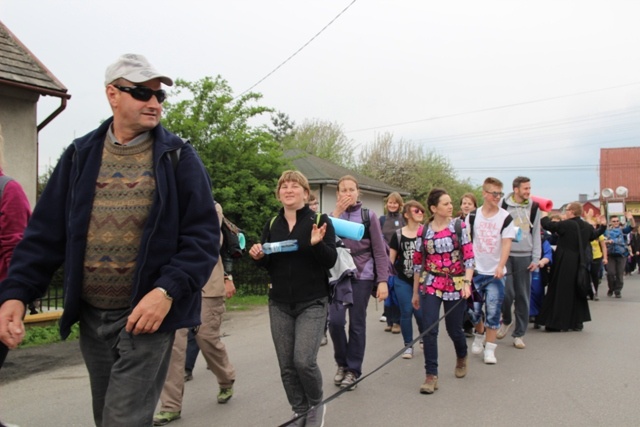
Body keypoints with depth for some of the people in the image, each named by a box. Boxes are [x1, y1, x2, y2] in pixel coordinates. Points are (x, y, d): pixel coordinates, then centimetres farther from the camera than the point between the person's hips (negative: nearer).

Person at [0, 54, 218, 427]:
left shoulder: (178, 157, -3)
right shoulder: (81, 156, 7)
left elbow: (203, 235, -8)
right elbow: (45, 234, 6)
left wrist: (168, 291, -22)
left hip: (146, 315, -4)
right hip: (90, 316, 5)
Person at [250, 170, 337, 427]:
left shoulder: (320, 221, -4)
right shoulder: (272, 225, 8)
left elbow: (330, 261, -9)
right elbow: (267, 264, 14)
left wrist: (316, 244, -28)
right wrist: (258, 256, -8)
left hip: (312, 304, -4)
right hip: (279, 304, 4)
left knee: (304, 360, -14)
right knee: (287, 366, 6)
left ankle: (316, 404, 14)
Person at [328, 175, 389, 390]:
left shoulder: (368, 216, 1)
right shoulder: (333, 215, 7)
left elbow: (379, 251, -2)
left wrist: (383, 280, -10)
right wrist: (336, 213, -15)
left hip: (362, 275, -2)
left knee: (357, 324, 2)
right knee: (335, 321, -7)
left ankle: (353, 369, 17)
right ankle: (342, 363, 17)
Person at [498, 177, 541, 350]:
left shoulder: (533, 208, 7)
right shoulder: (503, 206, -1)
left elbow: (536, 234, 9)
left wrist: (536, 259, 2)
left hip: (525, 257, 2)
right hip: (506, 255, -2)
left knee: (523, 296, 3)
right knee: (506, 292, -9)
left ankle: (519, 334, 13)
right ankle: (506, 320, 21)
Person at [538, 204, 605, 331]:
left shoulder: (566, 224, -15)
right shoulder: (587, 226, 5)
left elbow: (548, 225, -10)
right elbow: (594, 235, 25)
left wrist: (544, 215, 10)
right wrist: (602, 226, 45)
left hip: (564, 264, -6)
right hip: (579, 264, 6)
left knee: (560, 292, -1)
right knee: (577, 292, 15)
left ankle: (556, 323, 0)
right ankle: (577, 322, 20)